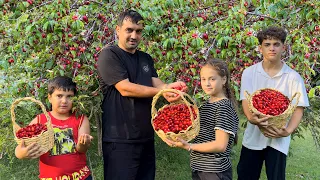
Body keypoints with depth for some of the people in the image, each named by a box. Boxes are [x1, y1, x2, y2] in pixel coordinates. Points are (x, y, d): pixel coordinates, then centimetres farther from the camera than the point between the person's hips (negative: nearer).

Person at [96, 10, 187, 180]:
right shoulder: (109, 55, -7)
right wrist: (162, 91, -16)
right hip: (120, 139, -7)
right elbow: (125, 89, -17)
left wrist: (170, 87, -18)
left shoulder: (146, 58, 16)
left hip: (146, 136, 7)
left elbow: (156, 84, 5)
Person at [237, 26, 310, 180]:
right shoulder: (249, 73, -1)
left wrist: (288, 131, -21)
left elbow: (298, 108, -4)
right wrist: (253, 119, -27)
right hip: (253, 136, 1)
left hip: (278, 139, -1)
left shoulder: (293, 77, -4)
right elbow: (245, 101, -7)